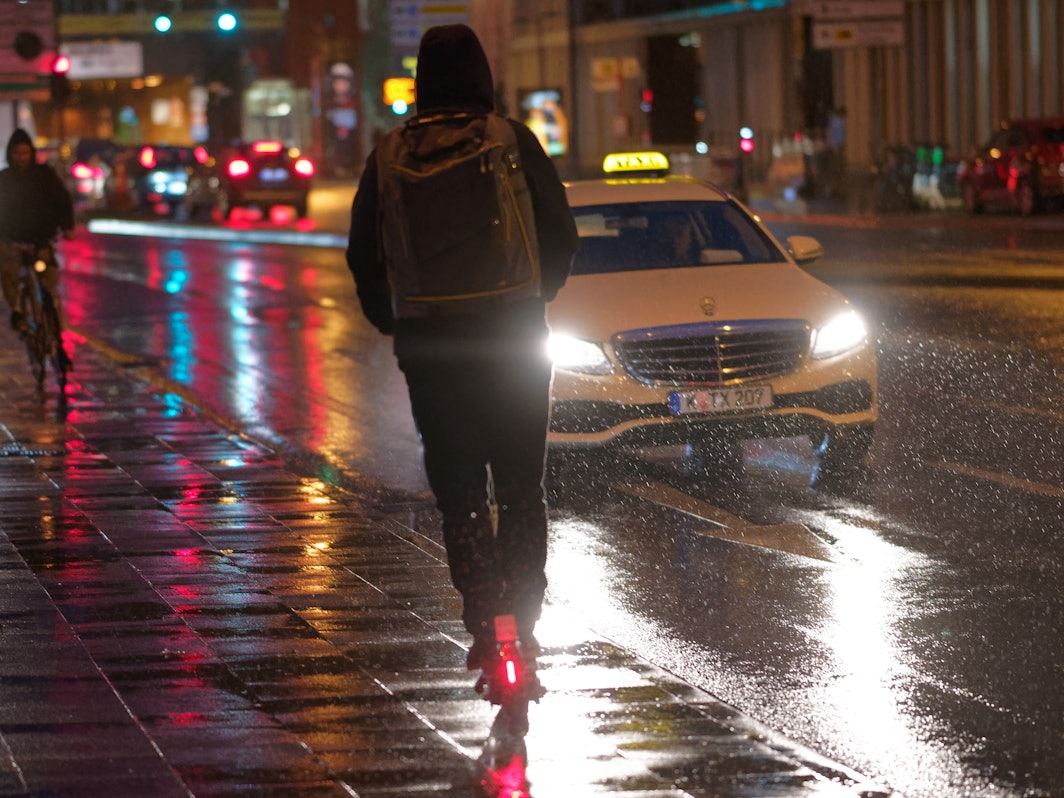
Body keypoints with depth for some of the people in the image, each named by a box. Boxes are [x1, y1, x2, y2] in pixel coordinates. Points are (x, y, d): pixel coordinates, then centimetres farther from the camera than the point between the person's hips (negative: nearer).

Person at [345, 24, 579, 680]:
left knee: (459, 490, 5)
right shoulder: (514, 142, -4)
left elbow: (365, 255, 4)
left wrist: (394, 321, 17)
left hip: (431, 349, 0)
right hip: (513, 345, 0)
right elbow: (561, 236, 0)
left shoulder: (393, 154, -1)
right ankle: (522, 618, 6)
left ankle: (484, 624, -4)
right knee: (522, 488, 12)